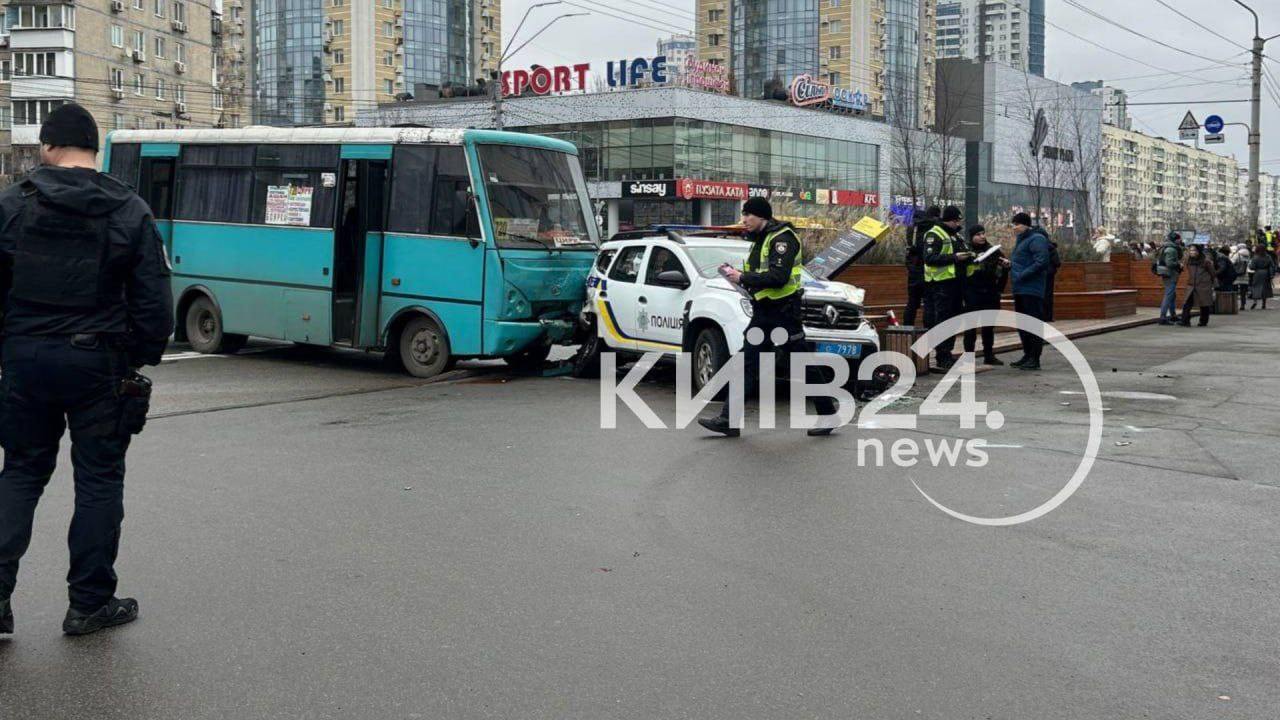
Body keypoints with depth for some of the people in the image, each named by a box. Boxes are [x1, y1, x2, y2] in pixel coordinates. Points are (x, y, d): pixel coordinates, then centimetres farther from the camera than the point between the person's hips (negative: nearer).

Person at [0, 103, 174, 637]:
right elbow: (154, 302, -5)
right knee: (99, 479, 7)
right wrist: (144, 359, 6)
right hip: (100, 362, -2)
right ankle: (89, 603, 11)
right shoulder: (130, 212, -3)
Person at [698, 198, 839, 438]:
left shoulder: (783, 237, -12)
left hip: (783, 312, -9)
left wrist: (743, 278, -18)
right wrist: (740, 275, 2)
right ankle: (729, 420, 1)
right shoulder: (759, 241, 19)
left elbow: (778, 277, -23)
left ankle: (828, 415, 11)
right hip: (763, 313, 9)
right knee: (747, 364, 2)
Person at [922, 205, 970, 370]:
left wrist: (968, 256, 7)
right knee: (942, 319, -8)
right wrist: (954, 257, -22)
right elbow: (930, 258, -19)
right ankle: (943, 358, -6)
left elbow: (961, 254, 31)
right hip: (941, 283, -9)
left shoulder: (956, 235, 20)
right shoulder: (934, 234, -8)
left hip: (955, 282, 9)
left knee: (953, 318, 12)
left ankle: (948, 352, 20)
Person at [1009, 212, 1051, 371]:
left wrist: (1022, 275, -20)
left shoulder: (1036, 239, -11)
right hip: (1020, 289, 11)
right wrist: (1010, 264, 10)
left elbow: (1041, 262, -21)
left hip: (1032, 289, -11)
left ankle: (1034, 359, -6)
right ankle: (1027, 355, 23)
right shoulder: (1022, 239, 21)